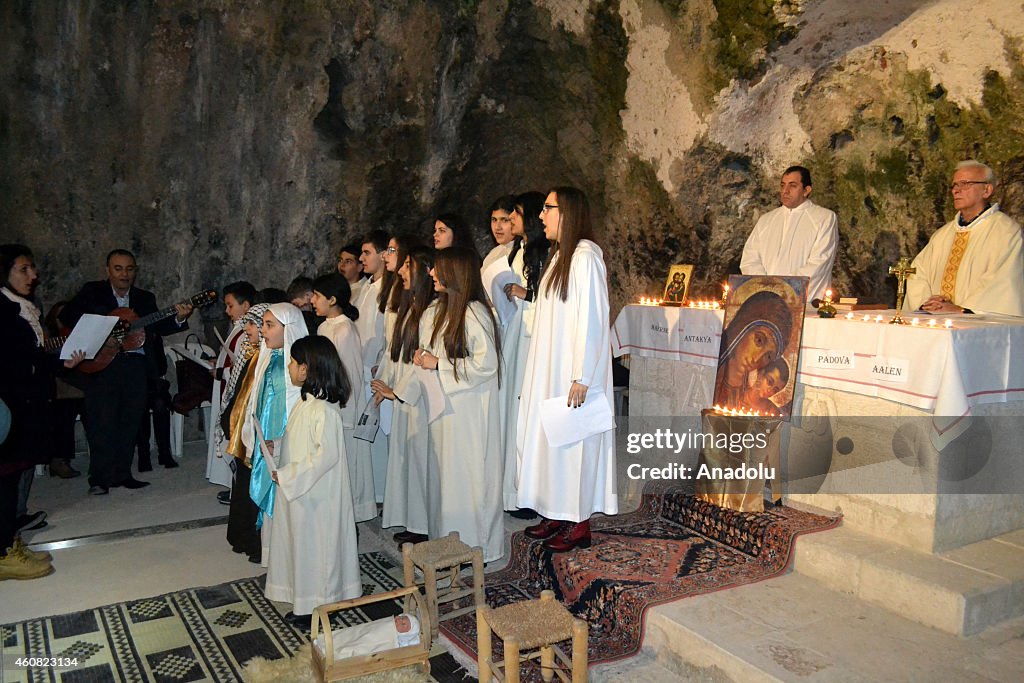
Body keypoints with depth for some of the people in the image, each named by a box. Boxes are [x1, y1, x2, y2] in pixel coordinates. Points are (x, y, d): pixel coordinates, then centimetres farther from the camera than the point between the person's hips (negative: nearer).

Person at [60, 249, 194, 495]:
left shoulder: (145, 298, 16)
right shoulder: (91, 293, 9)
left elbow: (158, 328, 5)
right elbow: (66, 317, -1)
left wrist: (178, 318, -14)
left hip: (136, 365, 3)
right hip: (101, 363, -3)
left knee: (130, 422, 5)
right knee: (102, 421, -7)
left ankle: (122, 473, 14)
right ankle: (99, 478, -1)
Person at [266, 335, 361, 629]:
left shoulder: (324, 409, -24)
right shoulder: (306, 399, 7)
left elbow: (326, 454, -27)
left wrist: (288, 476, -21)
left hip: (316, 494, -10)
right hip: (298, 489, 10)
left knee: (316, 544, 5)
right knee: (302, 544, 18)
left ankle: (319, 606, 21)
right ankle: (304, 604, 32)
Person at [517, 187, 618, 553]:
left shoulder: (585, 257, -15)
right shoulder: (559, 256, 13)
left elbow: (591, 319, -20)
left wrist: (582, 378, -21)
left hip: (572, 372, -9)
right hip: (550, 371, 9)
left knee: (574, 440, -2)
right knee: (550, 437, 13)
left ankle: (579, 524, 10)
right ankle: (557, 514, 24)